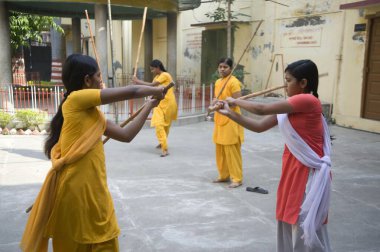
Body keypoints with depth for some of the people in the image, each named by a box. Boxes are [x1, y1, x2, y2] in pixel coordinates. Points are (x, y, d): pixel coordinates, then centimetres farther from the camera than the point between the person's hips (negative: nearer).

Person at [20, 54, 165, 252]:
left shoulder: (93, 113, 14)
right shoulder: (76, 99, -12)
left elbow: (126, 135, 14)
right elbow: (131, 92, -12)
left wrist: (150, 105, 18)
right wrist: (155, 91, 5)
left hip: (91, 187, 9)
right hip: (77, 188, -9)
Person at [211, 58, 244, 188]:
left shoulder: (233, 82, -12)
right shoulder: (217, 82, 13)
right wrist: (214, 102, -1)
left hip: (231, 121, -8)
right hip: (219, 120, 8)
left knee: (232, 150, -4)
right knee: (220, 150, 13)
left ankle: (237, 178, 6)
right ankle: (224, 175, 26)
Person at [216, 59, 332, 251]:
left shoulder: (308, 101, -19)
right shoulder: (288, 108, 9)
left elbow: (262, 109, -20)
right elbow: (259, 126, 7)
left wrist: (235, 101, -4)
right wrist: (230, 114, -1)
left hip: (310, 174, -9)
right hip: (293, 172, 9)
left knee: (306, 229, 3)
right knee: (288, 223, 18)